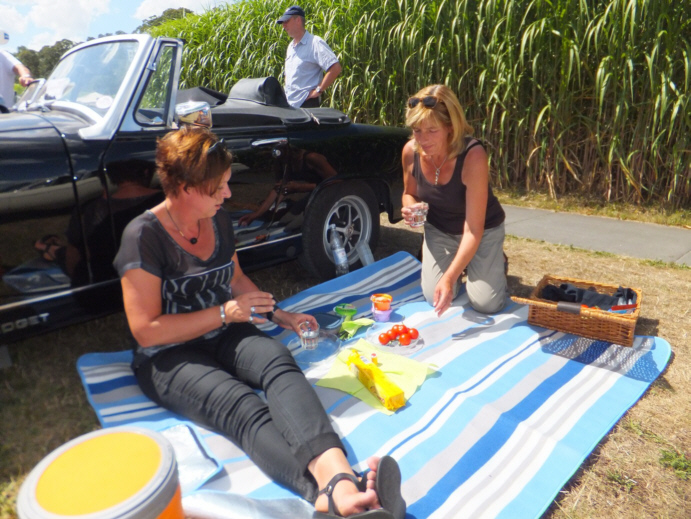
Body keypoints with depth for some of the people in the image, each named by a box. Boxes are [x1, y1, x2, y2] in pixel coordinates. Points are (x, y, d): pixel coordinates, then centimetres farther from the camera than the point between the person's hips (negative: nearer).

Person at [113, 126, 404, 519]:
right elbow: (146, 330, -15)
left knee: (278, 360, -30)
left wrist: (279, 314, 10)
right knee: (241, 406, -35)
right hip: (169, 357, -4)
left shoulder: (219, 221, 6)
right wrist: (225, 312, -17)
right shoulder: (145, 236, -13)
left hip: (225, 336, 5)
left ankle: (337, 476, -53)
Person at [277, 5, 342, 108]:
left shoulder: (314, 43, -9)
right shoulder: (291, 46, 17)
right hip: (289, 104, 8)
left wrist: (318, 90, -18)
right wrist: (287, 90, 14)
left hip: (306, 104, -8)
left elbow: (335, 68, -19)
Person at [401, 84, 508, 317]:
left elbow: (473, 230, -34)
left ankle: (497, 263, 22)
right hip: (438, 229, 4)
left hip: (482, 229, -3)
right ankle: (460, 262, 26)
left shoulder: (473, 156, -34)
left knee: (486, 304, -12)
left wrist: (449, 277, -42)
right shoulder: (411, 151, -19)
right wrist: (410, 208, -22)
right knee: (434, 297, -6)